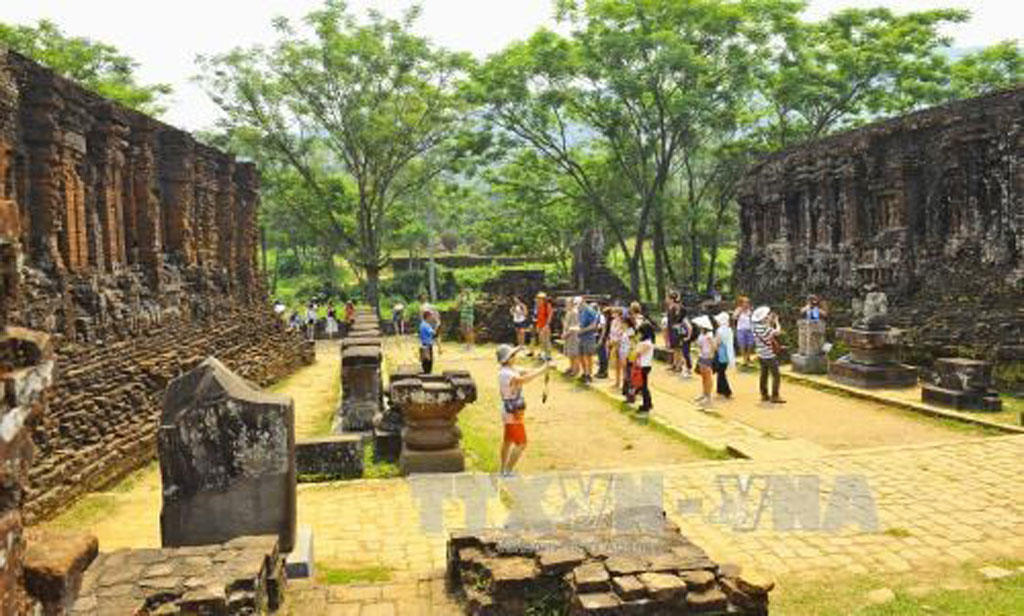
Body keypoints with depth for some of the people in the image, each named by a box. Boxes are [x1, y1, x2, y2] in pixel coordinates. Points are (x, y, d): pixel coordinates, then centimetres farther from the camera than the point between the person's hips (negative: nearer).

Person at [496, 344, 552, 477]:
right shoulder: (505, 373, -24)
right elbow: (523, 380, -37)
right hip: (513, 412, -10)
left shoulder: (512, 369, 7)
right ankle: (508, 471, 0)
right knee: (521, 443, -6)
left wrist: (544, 368, -11)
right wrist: (542, 369, -33)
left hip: (512, 411, 10)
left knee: (508, 440, 18)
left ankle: (503, 469, 28)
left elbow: (526, 373, 5)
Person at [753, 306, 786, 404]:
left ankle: (764, 395, 22)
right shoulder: (765, 328, -24)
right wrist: (776, 321, -7)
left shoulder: (756, 328, 4)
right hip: (769, 356, -9)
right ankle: (775, 396, 0)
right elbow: (778, 331, -22)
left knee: (764, 374, 15)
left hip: (761, 355, 9)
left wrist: (771, 321, 9)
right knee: (775, 375, -1)